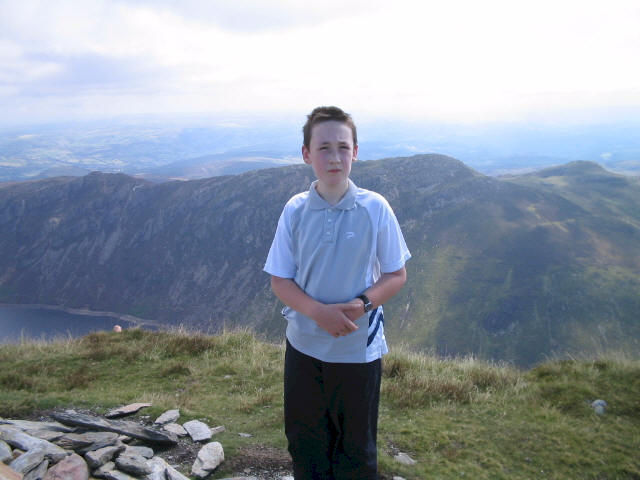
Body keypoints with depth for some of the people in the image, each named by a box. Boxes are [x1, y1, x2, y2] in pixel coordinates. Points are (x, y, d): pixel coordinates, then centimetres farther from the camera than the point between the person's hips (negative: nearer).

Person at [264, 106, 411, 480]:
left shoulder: (375, 208, -10)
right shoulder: (295, 210, -6)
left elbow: (397, 275, -3)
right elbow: (280, 280, -4)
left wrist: (363, 303, -22)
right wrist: (319, 312, -21)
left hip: (360, 349, -1)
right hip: (304, 345, 2)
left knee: (357, 449, 16)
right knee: (305, 444, 18)